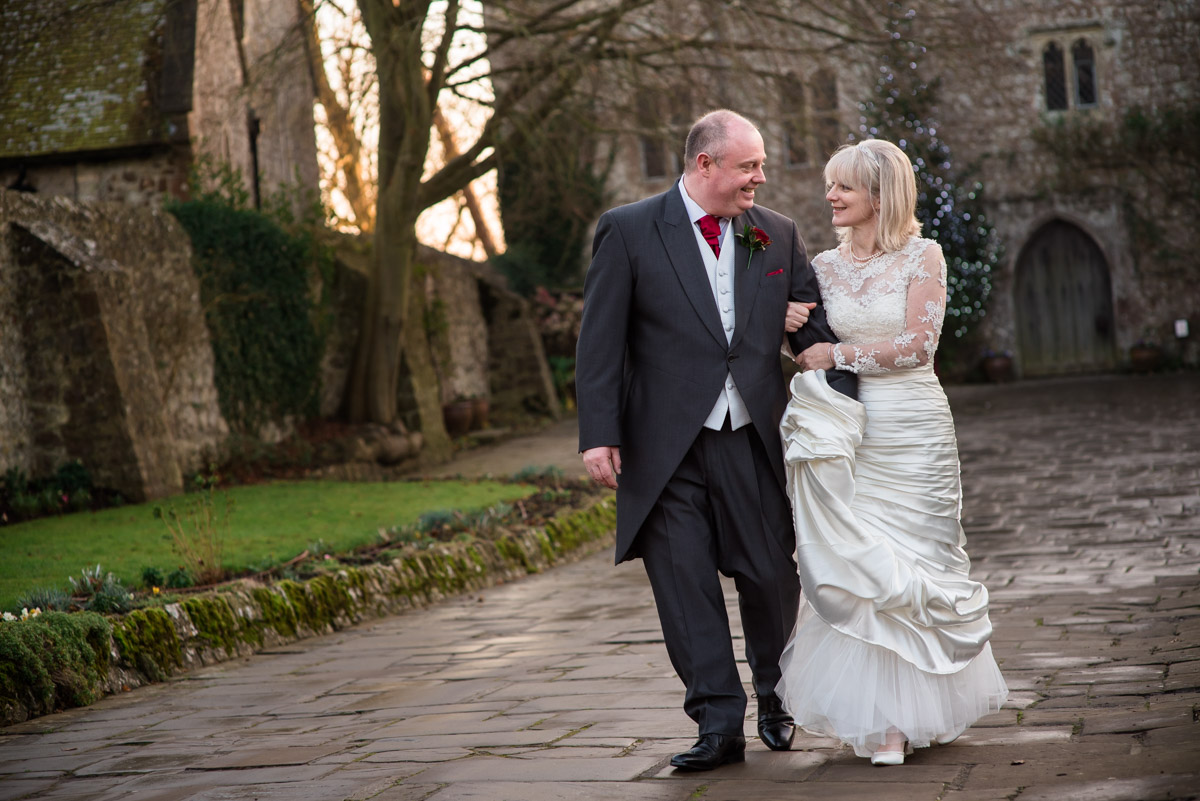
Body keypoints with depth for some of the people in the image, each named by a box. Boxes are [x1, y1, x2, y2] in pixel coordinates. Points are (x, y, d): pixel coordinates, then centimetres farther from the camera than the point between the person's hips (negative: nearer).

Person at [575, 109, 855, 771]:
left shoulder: (778, 236, 9)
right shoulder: (629, 231, -1)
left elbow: (816, 328, 11)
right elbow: (600, 340, -4)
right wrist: (599, 435, -11)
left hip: (753, 441, 2)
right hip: (665, 447, -2)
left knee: (772, 576, 6)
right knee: (684, 584, -1)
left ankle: (775, 698, 32)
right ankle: (719, 722, 7)